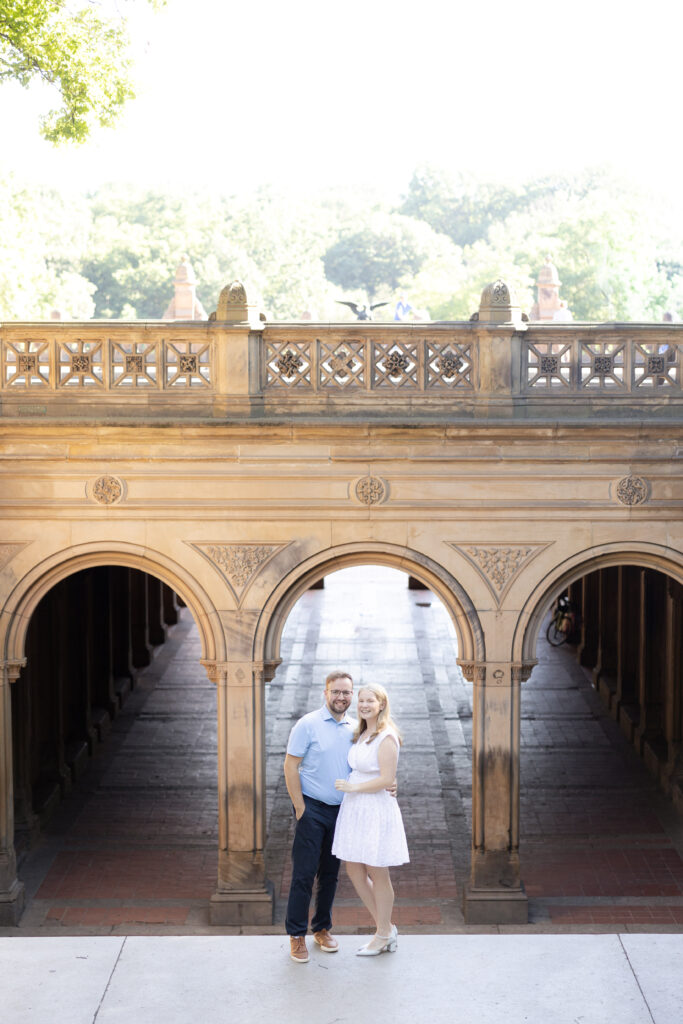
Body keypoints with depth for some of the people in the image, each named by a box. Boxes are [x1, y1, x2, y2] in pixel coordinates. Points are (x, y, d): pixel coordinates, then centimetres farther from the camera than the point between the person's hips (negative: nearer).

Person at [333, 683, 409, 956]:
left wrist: (352, 787, -14)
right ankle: (386, 928, 23)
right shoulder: (361, 734, 12)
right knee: (354, 871, 11)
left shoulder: (386, 738, -15)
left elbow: (386, 779, -19)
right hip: (354, 809, 9)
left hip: (376, 809, -9)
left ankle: (384, 934, 17)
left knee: (377, 874, 2)